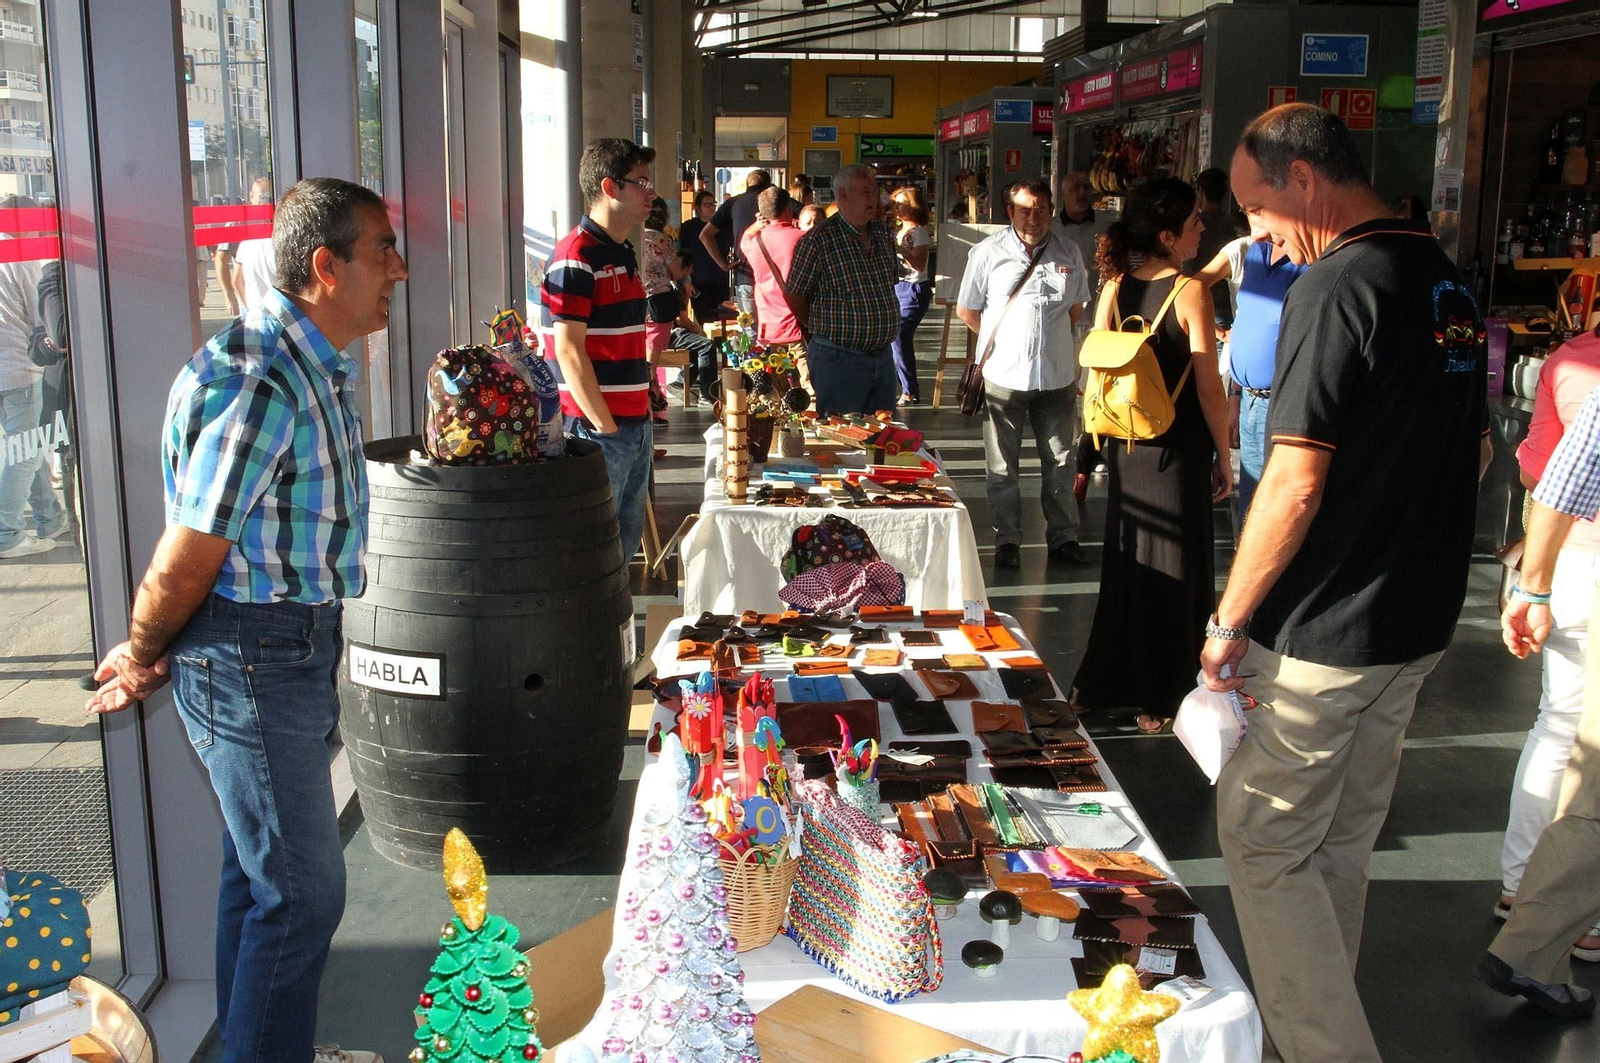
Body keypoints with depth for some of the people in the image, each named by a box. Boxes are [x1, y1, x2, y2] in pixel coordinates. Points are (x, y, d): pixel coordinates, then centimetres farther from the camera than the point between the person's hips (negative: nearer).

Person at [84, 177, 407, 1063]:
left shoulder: (321, 367, 8)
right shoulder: (257, 384, -25)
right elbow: (186, 559, -18)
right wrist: (142, 658, 0)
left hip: (298, 643, 10)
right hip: (249, 657, -10)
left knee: (259, 867, 22)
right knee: (303, 889, -1)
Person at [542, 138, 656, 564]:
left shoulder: (623, 253, 15)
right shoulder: (576, 257, -14)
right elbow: (569, 352, -18)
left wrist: (642, 413, 15)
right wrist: (605, 427, -17)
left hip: (634, 425, 9)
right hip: (596, 431, -9)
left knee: (627, 540, 15)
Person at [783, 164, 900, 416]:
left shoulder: (885, 234, 9)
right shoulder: (818, 240, -11)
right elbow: (794, 296, -4)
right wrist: (822, 329, 7)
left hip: (883, 356, 7)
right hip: (839, 358, -6)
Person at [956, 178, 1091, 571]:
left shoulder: (1068, 252, 5)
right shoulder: (987, 252, -2)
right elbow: (967, 310, 4)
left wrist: (1050, 338, 11)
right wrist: (1004, 341, 7)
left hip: (1057, 374, 2)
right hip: (1004, 375, -2)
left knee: (1060, 461, 9)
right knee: (1002, 467, 5)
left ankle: (1063, 536, 20)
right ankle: (1007, 540, 15)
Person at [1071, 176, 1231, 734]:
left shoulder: (1115, 287, 0)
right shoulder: (1191, 292, -15)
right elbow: (1209, 388, -14)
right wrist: (1223, 457, -4)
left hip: (1124, 449, 5)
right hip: (1178, 451, -5)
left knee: (1125, 563, 18)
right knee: (1174, 572, 6)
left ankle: (1104, 686, 28)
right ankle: (1160, 703, 14)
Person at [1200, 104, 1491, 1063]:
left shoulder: (1336, 287, -18)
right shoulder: (1450, 282, 9)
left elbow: (1294, 486, -22)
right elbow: (1477, 451, 19)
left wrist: (1230, 620, -13)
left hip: (1324, 637, -9)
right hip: (1420, 624, 9)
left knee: (1265, 844, 3)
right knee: (1345, 839, 21)